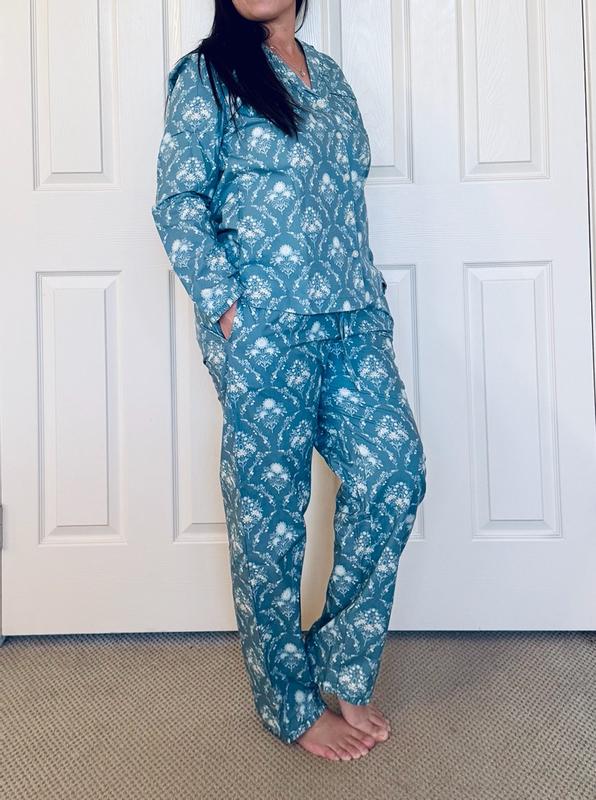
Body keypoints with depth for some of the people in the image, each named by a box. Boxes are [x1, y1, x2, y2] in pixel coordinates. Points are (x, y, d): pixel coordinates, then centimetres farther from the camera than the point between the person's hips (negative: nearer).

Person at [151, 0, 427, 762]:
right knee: (270, 508, 1)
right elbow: (178, 200, -3)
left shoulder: (328, 74, 22)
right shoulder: (208, 72, 5)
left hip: (351, 319, 6)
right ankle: (291, 701, 20)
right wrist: (224, 303, -13)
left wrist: (368, 296, 11)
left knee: (395, 473, -3)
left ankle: (343, 663, 18)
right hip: (263, 327, -6)